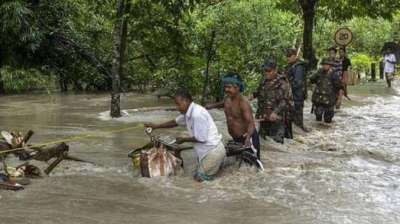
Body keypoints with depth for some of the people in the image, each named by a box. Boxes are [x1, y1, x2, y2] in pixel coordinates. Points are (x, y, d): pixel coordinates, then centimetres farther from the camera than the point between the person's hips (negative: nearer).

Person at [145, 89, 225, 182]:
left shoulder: (197, 114, -26)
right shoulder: (188, 113, 4)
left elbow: (201, 138, -22)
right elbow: (176, 122, 22)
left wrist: (183, 139, -7)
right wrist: (156, 126, 17)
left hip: (213, 151, -10)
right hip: (208, 150, 10)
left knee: (199, 178, 0)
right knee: (199, 174, 20)